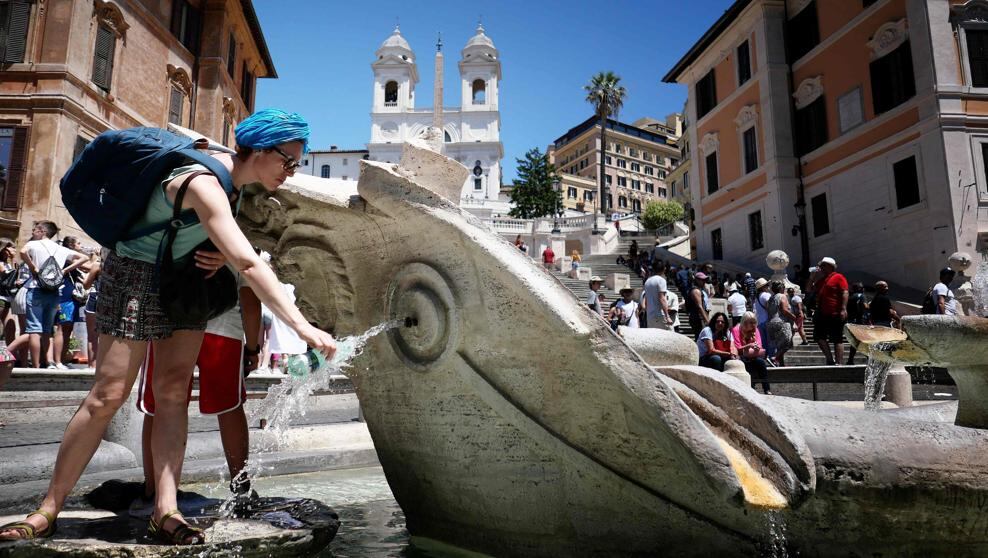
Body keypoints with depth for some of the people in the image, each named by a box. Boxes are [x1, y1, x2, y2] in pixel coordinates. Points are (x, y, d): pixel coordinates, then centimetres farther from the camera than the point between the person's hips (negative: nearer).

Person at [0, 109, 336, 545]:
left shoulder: (239, 177, -4)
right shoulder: (203, 182, -31)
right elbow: (249, 265, -42)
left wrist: (224, 253, -11)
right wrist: (302, 326, -46)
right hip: (137, 275, -7)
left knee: (173, 391, -1)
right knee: (108, 394, -5)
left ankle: (166, 511, -1)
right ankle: (48, 510, 12)